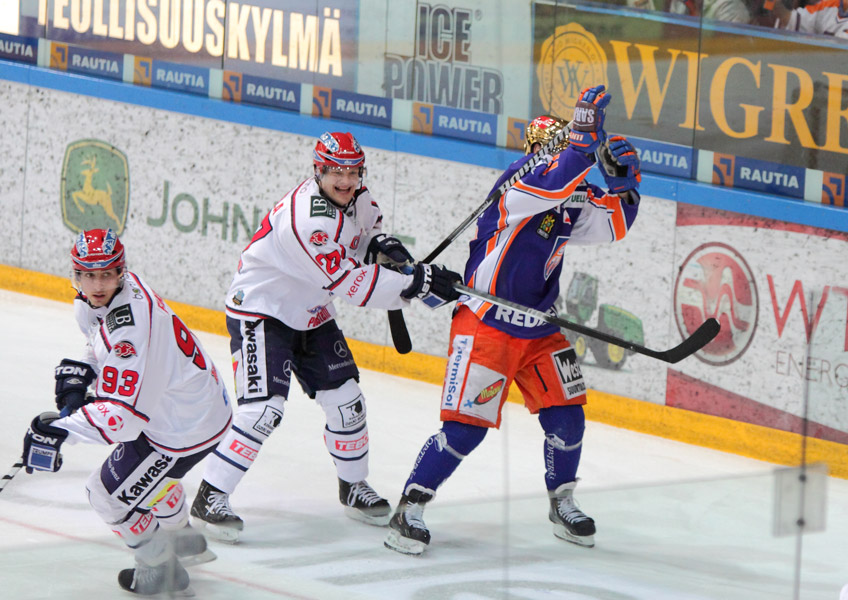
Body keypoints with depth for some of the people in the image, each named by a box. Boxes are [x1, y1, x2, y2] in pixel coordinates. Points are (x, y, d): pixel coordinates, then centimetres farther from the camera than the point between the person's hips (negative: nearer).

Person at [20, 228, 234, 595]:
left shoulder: (129, 326, -36)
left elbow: (124, 413, -38)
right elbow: (105, 345, 19)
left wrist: (62, 430, -46)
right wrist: (78, 371, 1)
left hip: (186, 427, -10)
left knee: (109, 492, 1)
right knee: (145, 466, 36)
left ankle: (160, 569, 21)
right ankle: (181, 538, 59)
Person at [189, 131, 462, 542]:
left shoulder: (354, 197, -4)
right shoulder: (309, 219, -32)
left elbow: (366, 220, 22)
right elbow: (352, 285, -33)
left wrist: (384, 244, 0)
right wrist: (416, 283, -34)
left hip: (309, 316, 9)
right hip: (259, 311, -9)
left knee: (345, 400, 7)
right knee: (264, 408, -20)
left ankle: (354, 486, 28)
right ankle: (209, 499, -14)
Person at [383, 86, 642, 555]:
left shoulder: (574, 202, 8)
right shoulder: (523, 183, -17)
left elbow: (613, 227, 13)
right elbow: (554, 183, -37)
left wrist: (623, 181, -2)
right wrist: (584, 136, -40)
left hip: (538, 330, 8)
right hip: (486, 325, -8)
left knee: (566, 418, 7)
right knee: (466, 426, -11)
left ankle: (563, 504, 29)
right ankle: (409, 510, -1)